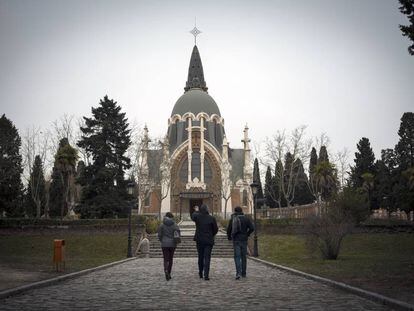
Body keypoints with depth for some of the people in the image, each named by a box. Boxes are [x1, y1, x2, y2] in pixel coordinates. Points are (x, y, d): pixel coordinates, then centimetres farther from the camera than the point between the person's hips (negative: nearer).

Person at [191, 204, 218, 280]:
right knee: (207, 258, -1)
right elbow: (216, 229, -3)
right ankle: (206, 275, -8)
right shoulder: (211, 218, -9)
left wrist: (196, 211, 38)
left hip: (199, 240, 2)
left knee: (200, 257, 16)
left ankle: (201, 273, 27)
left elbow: (193, 216, 19)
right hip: (209, 241, -2)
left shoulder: (197, 217, -6)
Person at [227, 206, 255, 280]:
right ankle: (243, 273, 20)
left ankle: (238, 273, -19)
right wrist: (247, 234, 11)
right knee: (243, 257, 13)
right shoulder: (246, 218, 2)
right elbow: (252, 228, -6)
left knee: (237, 257, -2)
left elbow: (229, 229, 0)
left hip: (236, 240, -2)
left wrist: (229, 237, 18)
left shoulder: (232, 219, -1)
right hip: (244, 240, 2)